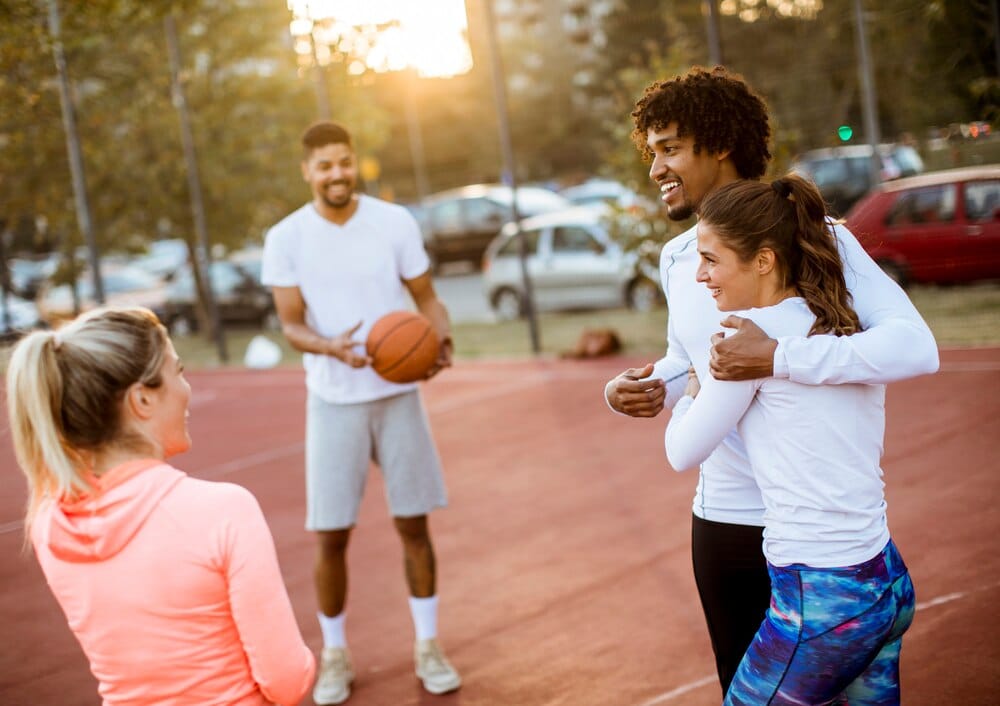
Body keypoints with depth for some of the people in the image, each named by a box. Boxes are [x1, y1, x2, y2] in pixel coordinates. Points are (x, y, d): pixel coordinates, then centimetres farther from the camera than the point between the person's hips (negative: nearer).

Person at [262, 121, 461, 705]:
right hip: (334, 402, 0)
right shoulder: (285, 238, -5)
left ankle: (429, 646, 22)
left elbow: (427, 296, 2)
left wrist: (442, 339, -20)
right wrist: (331, 347, -29)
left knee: (413, 525, 7)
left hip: (398, 395, 1)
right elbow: (291, 323, -7)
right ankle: (335, 656, 20)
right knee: (332, 535, 2)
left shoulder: (396, 222, -3)